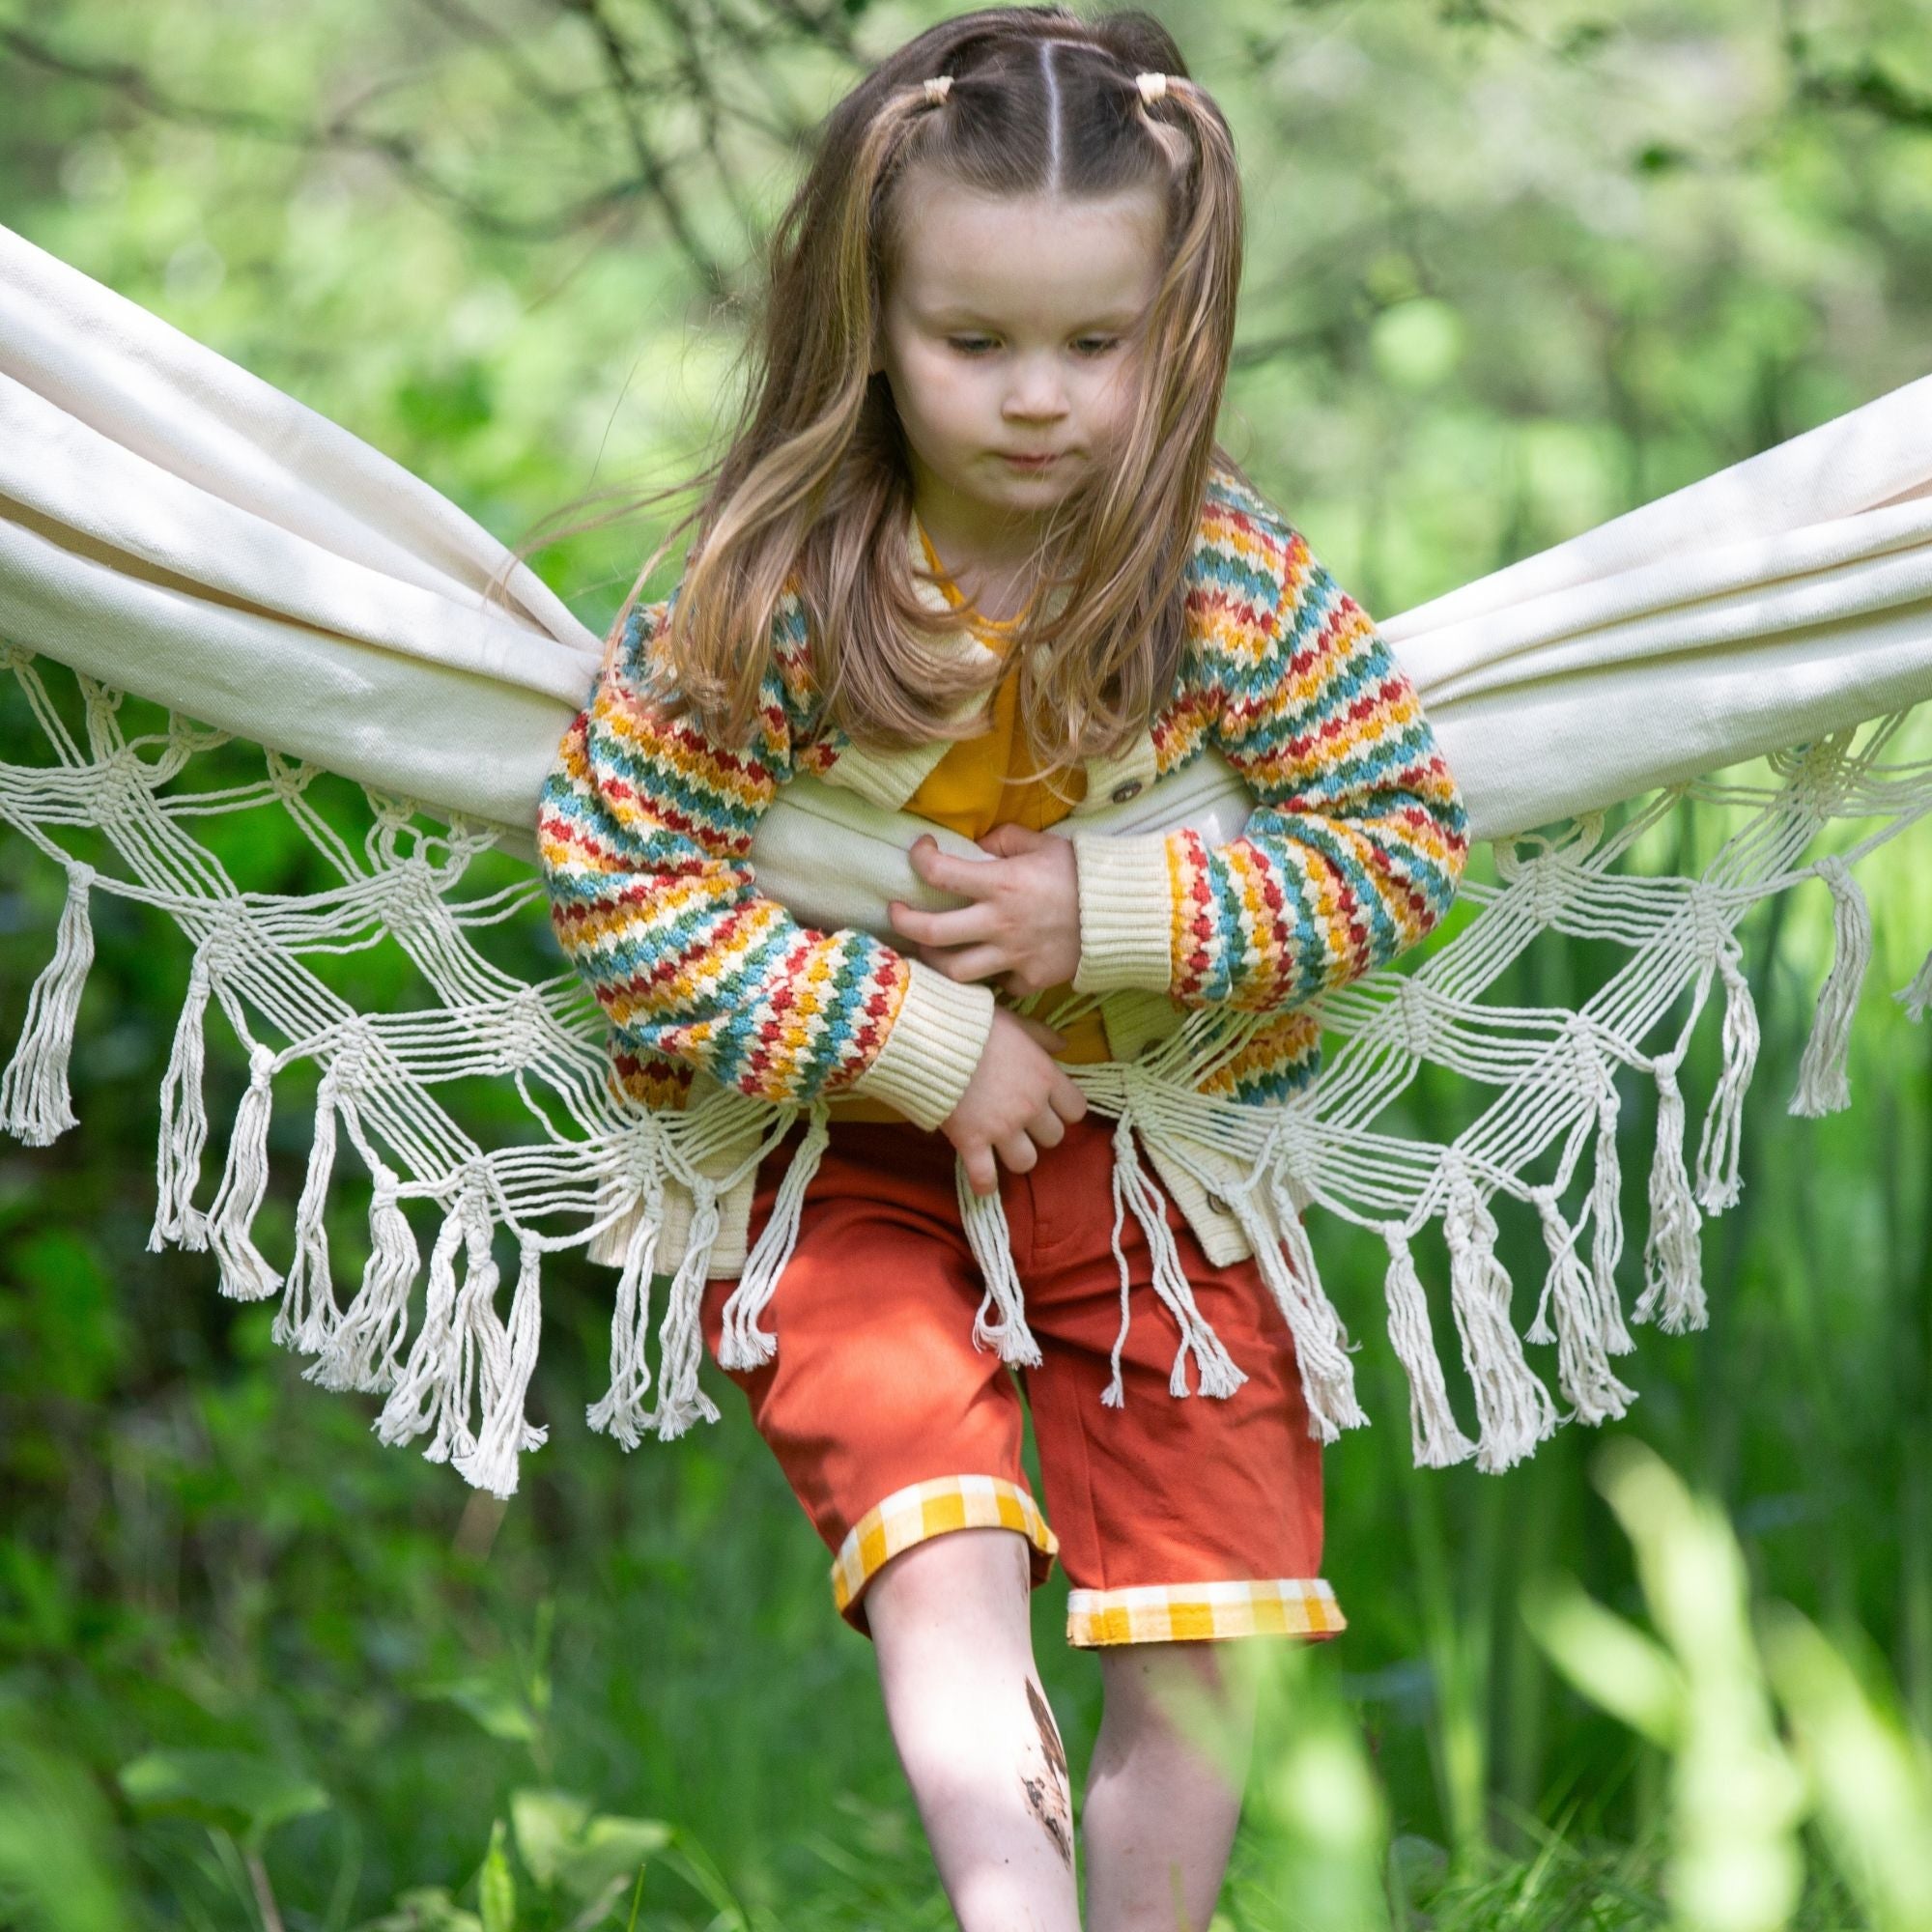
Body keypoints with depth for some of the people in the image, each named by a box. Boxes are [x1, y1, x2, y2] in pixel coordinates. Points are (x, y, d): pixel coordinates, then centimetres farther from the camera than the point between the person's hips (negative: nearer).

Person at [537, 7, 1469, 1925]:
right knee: (950, 1581, -22)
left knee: (1202, 1648, 0)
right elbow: (616, 880, -15)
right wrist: (919, 1041, -20)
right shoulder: (771, 598, -18)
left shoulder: (1235, 582, -13)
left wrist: (1113, 912, -21)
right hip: (847, 1155, -2)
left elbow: (1405, 828, -8)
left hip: (1161, 1150, 2)